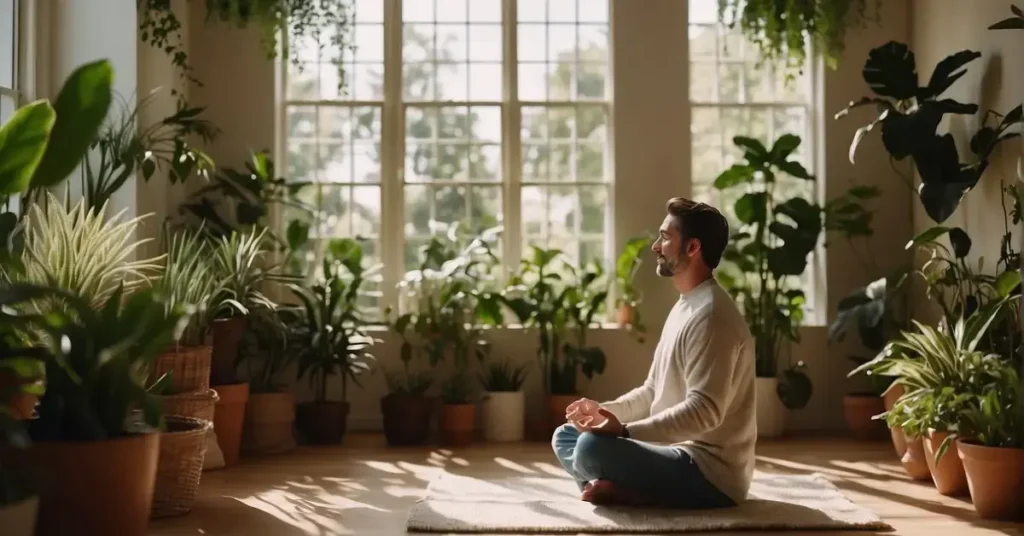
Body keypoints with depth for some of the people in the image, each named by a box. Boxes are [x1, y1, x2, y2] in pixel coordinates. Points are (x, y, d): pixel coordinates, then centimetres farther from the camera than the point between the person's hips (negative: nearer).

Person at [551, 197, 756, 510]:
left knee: (592, 447, -31)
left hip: (712, 473, -11)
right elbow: (654, 392, 20)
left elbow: (704, 412, -27)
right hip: (684, 455, 11)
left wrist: (625, 430, -30)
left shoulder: (711, 316, -18)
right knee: (565, 437, 11)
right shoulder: (684, 308, 15)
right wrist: (605, 410, 3)